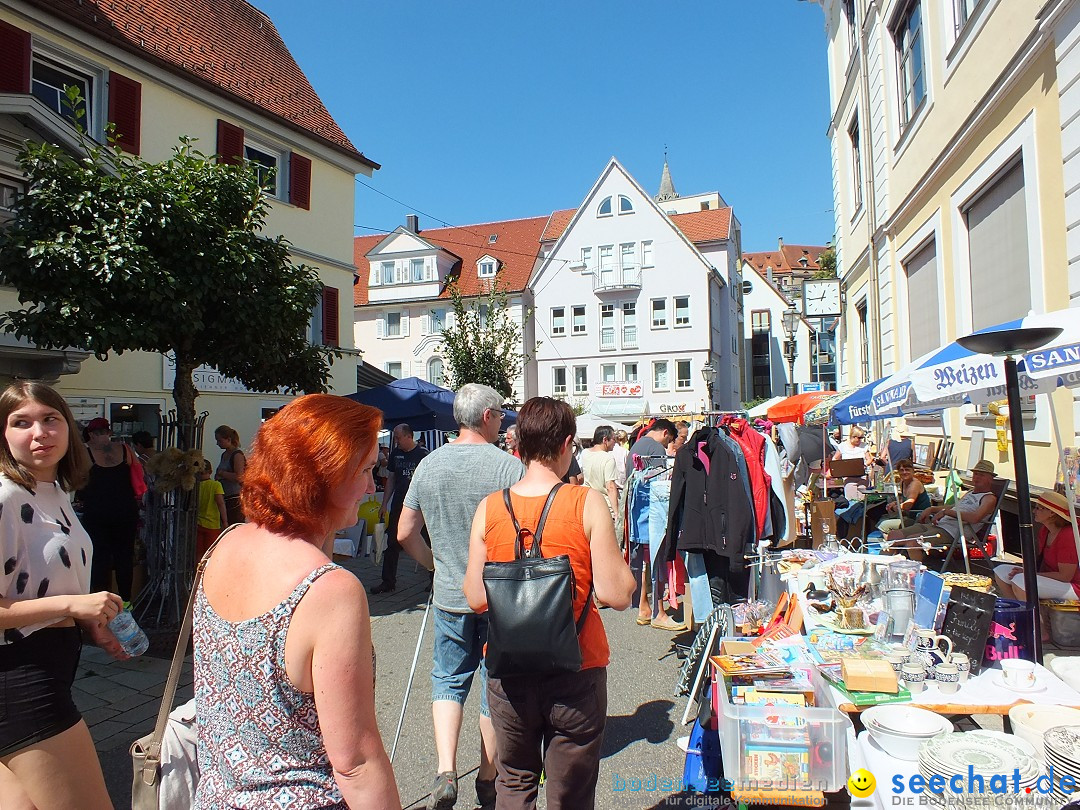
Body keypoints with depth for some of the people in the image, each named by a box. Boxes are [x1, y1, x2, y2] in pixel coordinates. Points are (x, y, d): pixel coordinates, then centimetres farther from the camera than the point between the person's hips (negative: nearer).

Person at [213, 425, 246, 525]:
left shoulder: (237, 454, -11)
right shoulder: (224, 454, 16)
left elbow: (239, 478, -21)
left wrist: (221, 473, -11)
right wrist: (218, 476, 9)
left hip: (235, 499, -9)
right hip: (225, 498, 9)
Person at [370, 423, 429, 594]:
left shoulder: (422, 454, -5)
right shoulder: (396, 454, 10)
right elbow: (391, 479, 16)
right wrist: (384, 504, 11)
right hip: (398, 504, 5)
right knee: (392, 543, 6)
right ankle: (388, 582, 14)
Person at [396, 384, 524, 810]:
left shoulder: (429, 464, -2)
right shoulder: (509, 465, -15)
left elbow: (405, 534, 3)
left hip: (450, 596, 3)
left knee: (448, 680, 19)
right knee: (496, 685, 14)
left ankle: (445, 773, 6)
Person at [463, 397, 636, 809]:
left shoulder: (489, 508, -7)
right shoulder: (587, 503, -14)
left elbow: (476, 598, -3)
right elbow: (617, 595, -16)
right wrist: (618, 559, 3)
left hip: (509, 671, 3)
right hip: (577, 669, -2)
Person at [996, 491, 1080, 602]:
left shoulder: (1068, 536, -22)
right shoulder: (1044, 530, 5)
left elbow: (1065, 576, -22)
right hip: (1049, 580, 10)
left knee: (1019, 580, -31)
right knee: (1000, 571, 0)